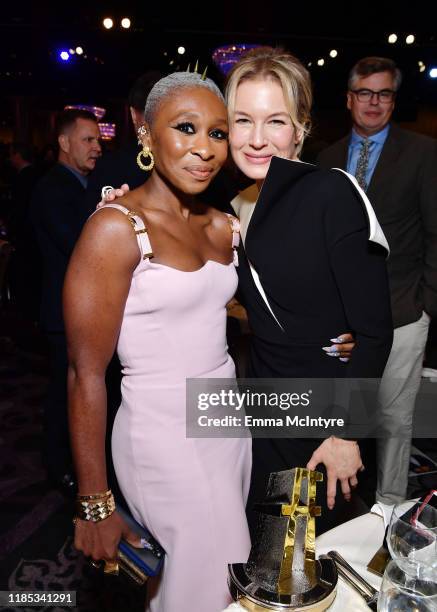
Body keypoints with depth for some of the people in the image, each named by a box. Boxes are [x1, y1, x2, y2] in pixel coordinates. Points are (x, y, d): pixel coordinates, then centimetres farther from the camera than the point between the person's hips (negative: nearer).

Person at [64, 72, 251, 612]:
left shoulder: (224, 227, 3)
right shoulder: (115, 229, -18)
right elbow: (86, 374, -17)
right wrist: (94, 505, -13)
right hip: (164, 433, -6)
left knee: (222, 560, 19)